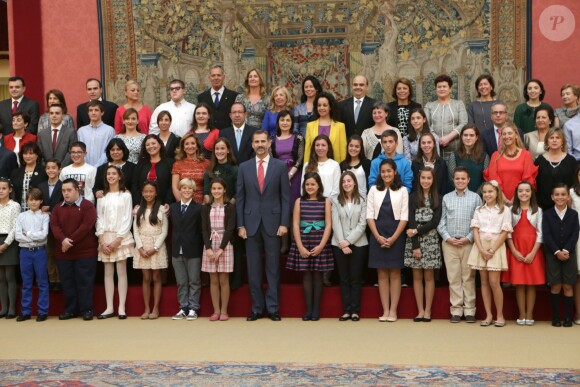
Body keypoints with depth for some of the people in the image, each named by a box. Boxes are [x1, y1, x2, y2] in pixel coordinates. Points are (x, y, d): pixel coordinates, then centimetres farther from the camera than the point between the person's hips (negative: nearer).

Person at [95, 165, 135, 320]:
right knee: (108, 273, 3)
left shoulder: (125, 195, 2)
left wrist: (117, 240, -11)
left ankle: (121, 307, -2)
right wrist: (102, 241, -4)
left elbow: (127, 219, -4)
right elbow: (99, 218, 7)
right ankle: (109, 308, 6)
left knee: (121, 272, -3)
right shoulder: (102, 196, 11)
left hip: (121, 237, -3)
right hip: (105, 237, 3)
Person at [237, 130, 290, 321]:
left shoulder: (281, 166, 2)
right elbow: (240, 198, 6)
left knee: (273, 267, 3)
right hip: (251, 223, 2)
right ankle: (256, 308, 13)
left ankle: (273, 308, 9)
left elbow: (285, 197, 1)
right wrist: (240, 225, 0)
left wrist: (284, 223, -6)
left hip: (272, 223, -1)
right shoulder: (244, 167, 7)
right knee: (253, 268, 5)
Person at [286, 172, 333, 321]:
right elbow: (295, 225, 1)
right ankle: (308, 309, 7)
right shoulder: (299, 201, 5)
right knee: (306, 275, 2)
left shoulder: (325, 201, 3)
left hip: (320, 244, -1)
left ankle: (316, 309, 8)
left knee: (317, 275, 3)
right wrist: (300, 247, -8)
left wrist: (321, 245, -10)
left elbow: (328, 225, -1)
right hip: (303, 243, 1)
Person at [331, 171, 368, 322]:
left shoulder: (362, 201, 3)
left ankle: (355, 311, 4)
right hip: (339, 245, 1)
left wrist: (349, 241, -12)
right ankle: (346, 310, 6)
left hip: (358, 244, -1)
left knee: (356, 278, 1)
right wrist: (342, 244, -11)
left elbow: (362, 224, -4)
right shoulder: (336, 201, 6)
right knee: (344, 278, 3)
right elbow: (336, 224, 0)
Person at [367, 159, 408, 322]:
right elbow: (369, 215, 3)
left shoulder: (402, 191, 3)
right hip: (378, 235, 2)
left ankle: (393, 310, 5)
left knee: (395, 273, 1)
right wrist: (378, 237, -8)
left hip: (396, 236, -1)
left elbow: (404, 217, -2)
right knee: (382, 274, 3)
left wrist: (393, 238, -11)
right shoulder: (374, 190, 7)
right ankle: (385, 310, 7)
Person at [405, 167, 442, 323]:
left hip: (431, 240, -1)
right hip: (414, 240, 1)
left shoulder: (438, 198, 5)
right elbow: (411, 222, -2)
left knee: (429, 276, 2)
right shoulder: (413, 197, 5)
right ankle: (420, 310, 8)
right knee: (417, 276, 3)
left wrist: (417, 231, -13)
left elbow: (435, 222, -3)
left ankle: (428, 310, 7)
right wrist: (415, 246, -10)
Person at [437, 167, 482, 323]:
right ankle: (456, 310, 8)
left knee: (469, 277, 2)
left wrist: (469, 238, -9)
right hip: (449, 243, 2)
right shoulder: (446, 198, 10)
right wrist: (448, 238, -5)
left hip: (468, 243, -1)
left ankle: (469, 310, 7)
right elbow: (441, 221, 8)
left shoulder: (475, 198, 4)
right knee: (453, 277, 3)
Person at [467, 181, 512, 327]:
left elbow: (504, 233, -5)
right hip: (480, 247, 4)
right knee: (484, 281, 3)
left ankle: (500, 315, 2)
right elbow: (475, 231, 3)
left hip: (496, 247, -3)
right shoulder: (479, 210, 10)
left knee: (494, 282, -10)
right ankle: (488, 315, 8)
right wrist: (481, 250, -10)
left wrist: (492, 250, -13)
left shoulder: (504, 210, 0)